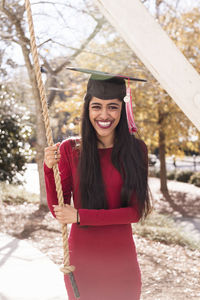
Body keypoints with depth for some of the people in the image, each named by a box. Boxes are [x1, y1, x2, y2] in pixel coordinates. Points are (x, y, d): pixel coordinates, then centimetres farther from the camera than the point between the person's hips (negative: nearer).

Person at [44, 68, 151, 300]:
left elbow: (136, 211, -9)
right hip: (82, 256, 0)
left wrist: (80, 216, -18)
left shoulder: (136, 150, -5)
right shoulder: (69, 150, -5)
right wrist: (50, 169, -19)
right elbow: (58, 211, -4)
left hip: (121, 257, 0)